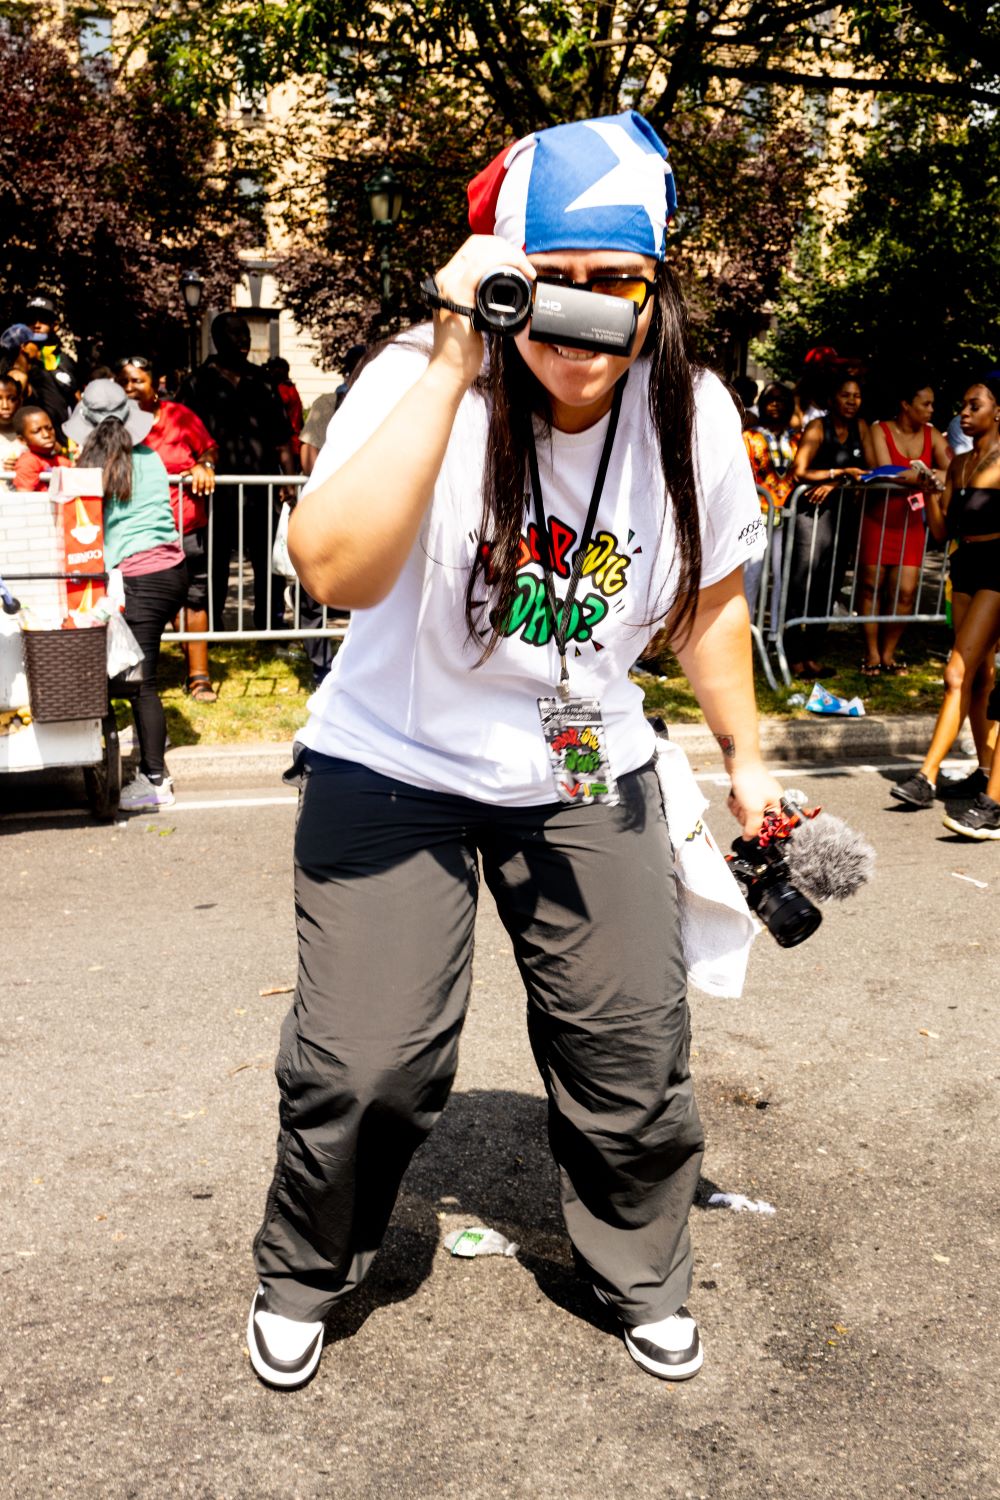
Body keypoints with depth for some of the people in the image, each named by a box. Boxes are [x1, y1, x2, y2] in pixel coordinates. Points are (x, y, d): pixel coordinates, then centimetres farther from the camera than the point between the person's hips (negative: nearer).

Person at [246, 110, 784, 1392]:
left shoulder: (694, 417, -9)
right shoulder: (423, 382, -21)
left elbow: (710, 601, 7)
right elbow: (338, 571, -38)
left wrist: (744, 757, 14)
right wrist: (452, 362, -38)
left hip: (588, 770, 3)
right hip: (397, 760, -3)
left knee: (633, 1050, 7)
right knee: (365, 1062, -4)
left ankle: (642, 1273, 36)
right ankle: (301, 1274, 28)